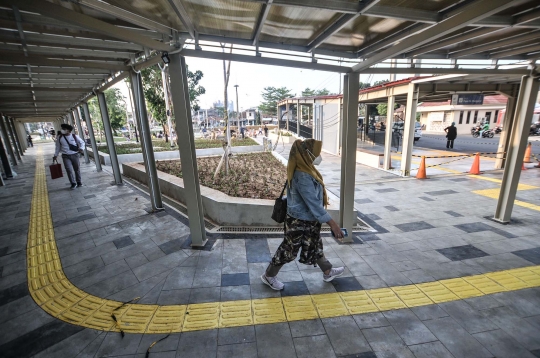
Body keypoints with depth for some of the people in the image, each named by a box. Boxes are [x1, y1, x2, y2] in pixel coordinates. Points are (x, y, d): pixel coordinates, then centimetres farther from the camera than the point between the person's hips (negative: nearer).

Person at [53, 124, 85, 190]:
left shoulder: (74, 136, -2)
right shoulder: (59, 137, 2)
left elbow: (82, 142, 11)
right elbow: (58, 147, 12)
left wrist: (81, 148, -8)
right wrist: (55, 155, 12)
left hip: (74, 155, 0)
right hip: (66, 156, 0)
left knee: (77, 169, 8)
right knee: (69, 170, -9)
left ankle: (79, 182, 22)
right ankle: (73, 183, 2)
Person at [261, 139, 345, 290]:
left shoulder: (306, 170, 0)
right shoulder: (303, 177, -31)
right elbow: (313, 204, -31)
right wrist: (332, 223, -27)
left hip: (309, 220, 9)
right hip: (299, 222, -9)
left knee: (315, 247, 26)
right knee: (288, 250, 9)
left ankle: (328, 272, 48)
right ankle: (269, 275, 30)